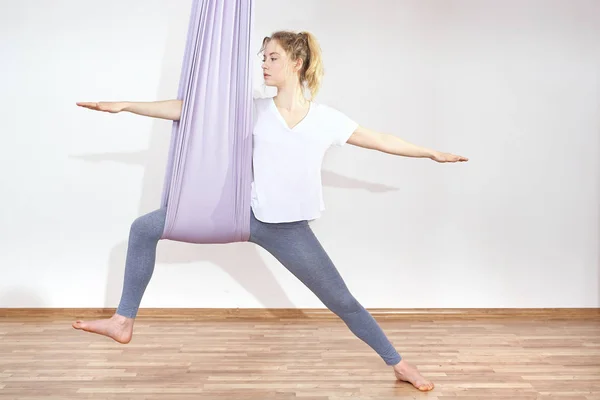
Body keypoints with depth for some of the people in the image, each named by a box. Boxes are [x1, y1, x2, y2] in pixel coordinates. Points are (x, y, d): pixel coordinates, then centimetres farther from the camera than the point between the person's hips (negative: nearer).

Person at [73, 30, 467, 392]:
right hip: (245, 214, 2)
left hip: (290, 230, -1)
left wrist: (432, 153, 16)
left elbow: (380, 139, 9)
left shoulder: (327, 119, -2)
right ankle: (124, 321, 10)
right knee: (144, 228, -4)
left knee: (343, 302, 7)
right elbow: (188, 109, -3)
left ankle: (399, 365, 31)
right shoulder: (255, 111, -2)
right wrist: (125, 105, -4)